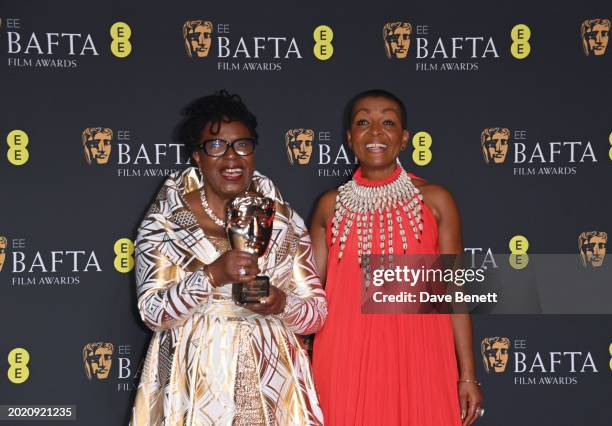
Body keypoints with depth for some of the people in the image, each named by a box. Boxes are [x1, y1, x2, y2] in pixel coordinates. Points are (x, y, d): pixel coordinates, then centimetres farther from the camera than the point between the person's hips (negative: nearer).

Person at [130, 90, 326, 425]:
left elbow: (317, 313, 3)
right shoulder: (164, 221, -2)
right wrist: (212, 276, -24)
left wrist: (282, 303, -18)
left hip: (268, 384, 2)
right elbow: (152, 312, -10)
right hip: (193, 385, -2)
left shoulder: (284, 222, 3)